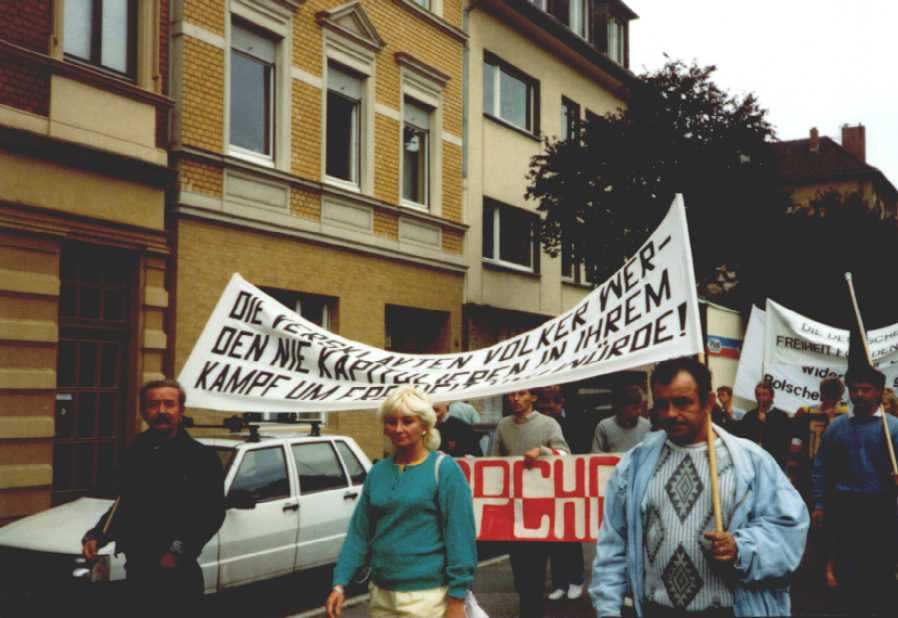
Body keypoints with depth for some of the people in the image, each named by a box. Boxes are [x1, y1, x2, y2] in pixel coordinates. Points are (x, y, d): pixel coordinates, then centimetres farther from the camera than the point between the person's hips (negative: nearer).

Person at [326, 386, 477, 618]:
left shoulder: (444, 469, -8)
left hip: (426, 596, -5)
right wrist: (340, 583, -4)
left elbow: (460, 535, -12)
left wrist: (457, 599, -16)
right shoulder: (377, 472, 7)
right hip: (380, 594, 5)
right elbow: (359, 532, 6)